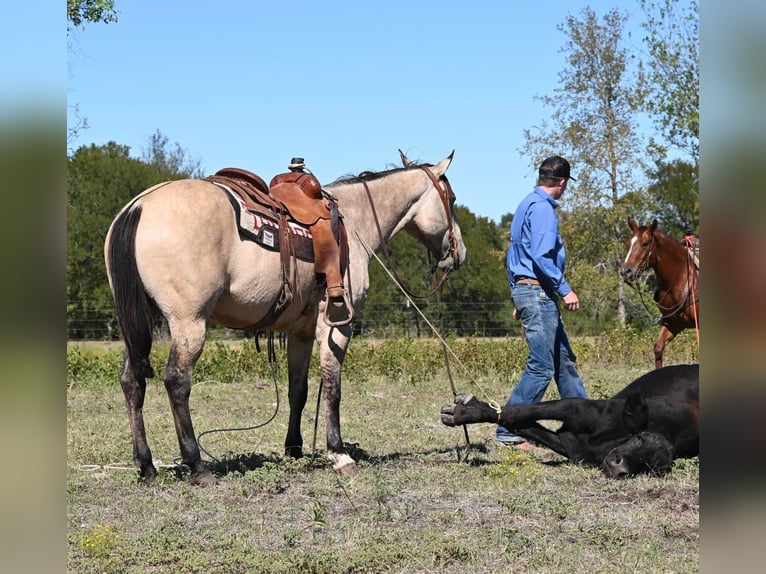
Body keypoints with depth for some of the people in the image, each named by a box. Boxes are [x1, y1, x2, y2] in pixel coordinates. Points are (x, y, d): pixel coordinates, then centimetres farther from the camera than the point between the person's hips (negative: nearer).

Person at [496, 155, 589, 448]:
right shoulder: (543, 208, -12)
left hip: (525, 289, 11)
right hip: (539, 292, -11)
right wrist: (565, 290, -18)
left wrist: (518, 297, 26)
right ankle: (508, 430, -7)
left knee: (564, 360, 15)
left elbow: (512, 256, 23)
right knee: (541, 368, -9)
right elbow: (542, 256, -23)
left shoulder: (527, 204, 19)